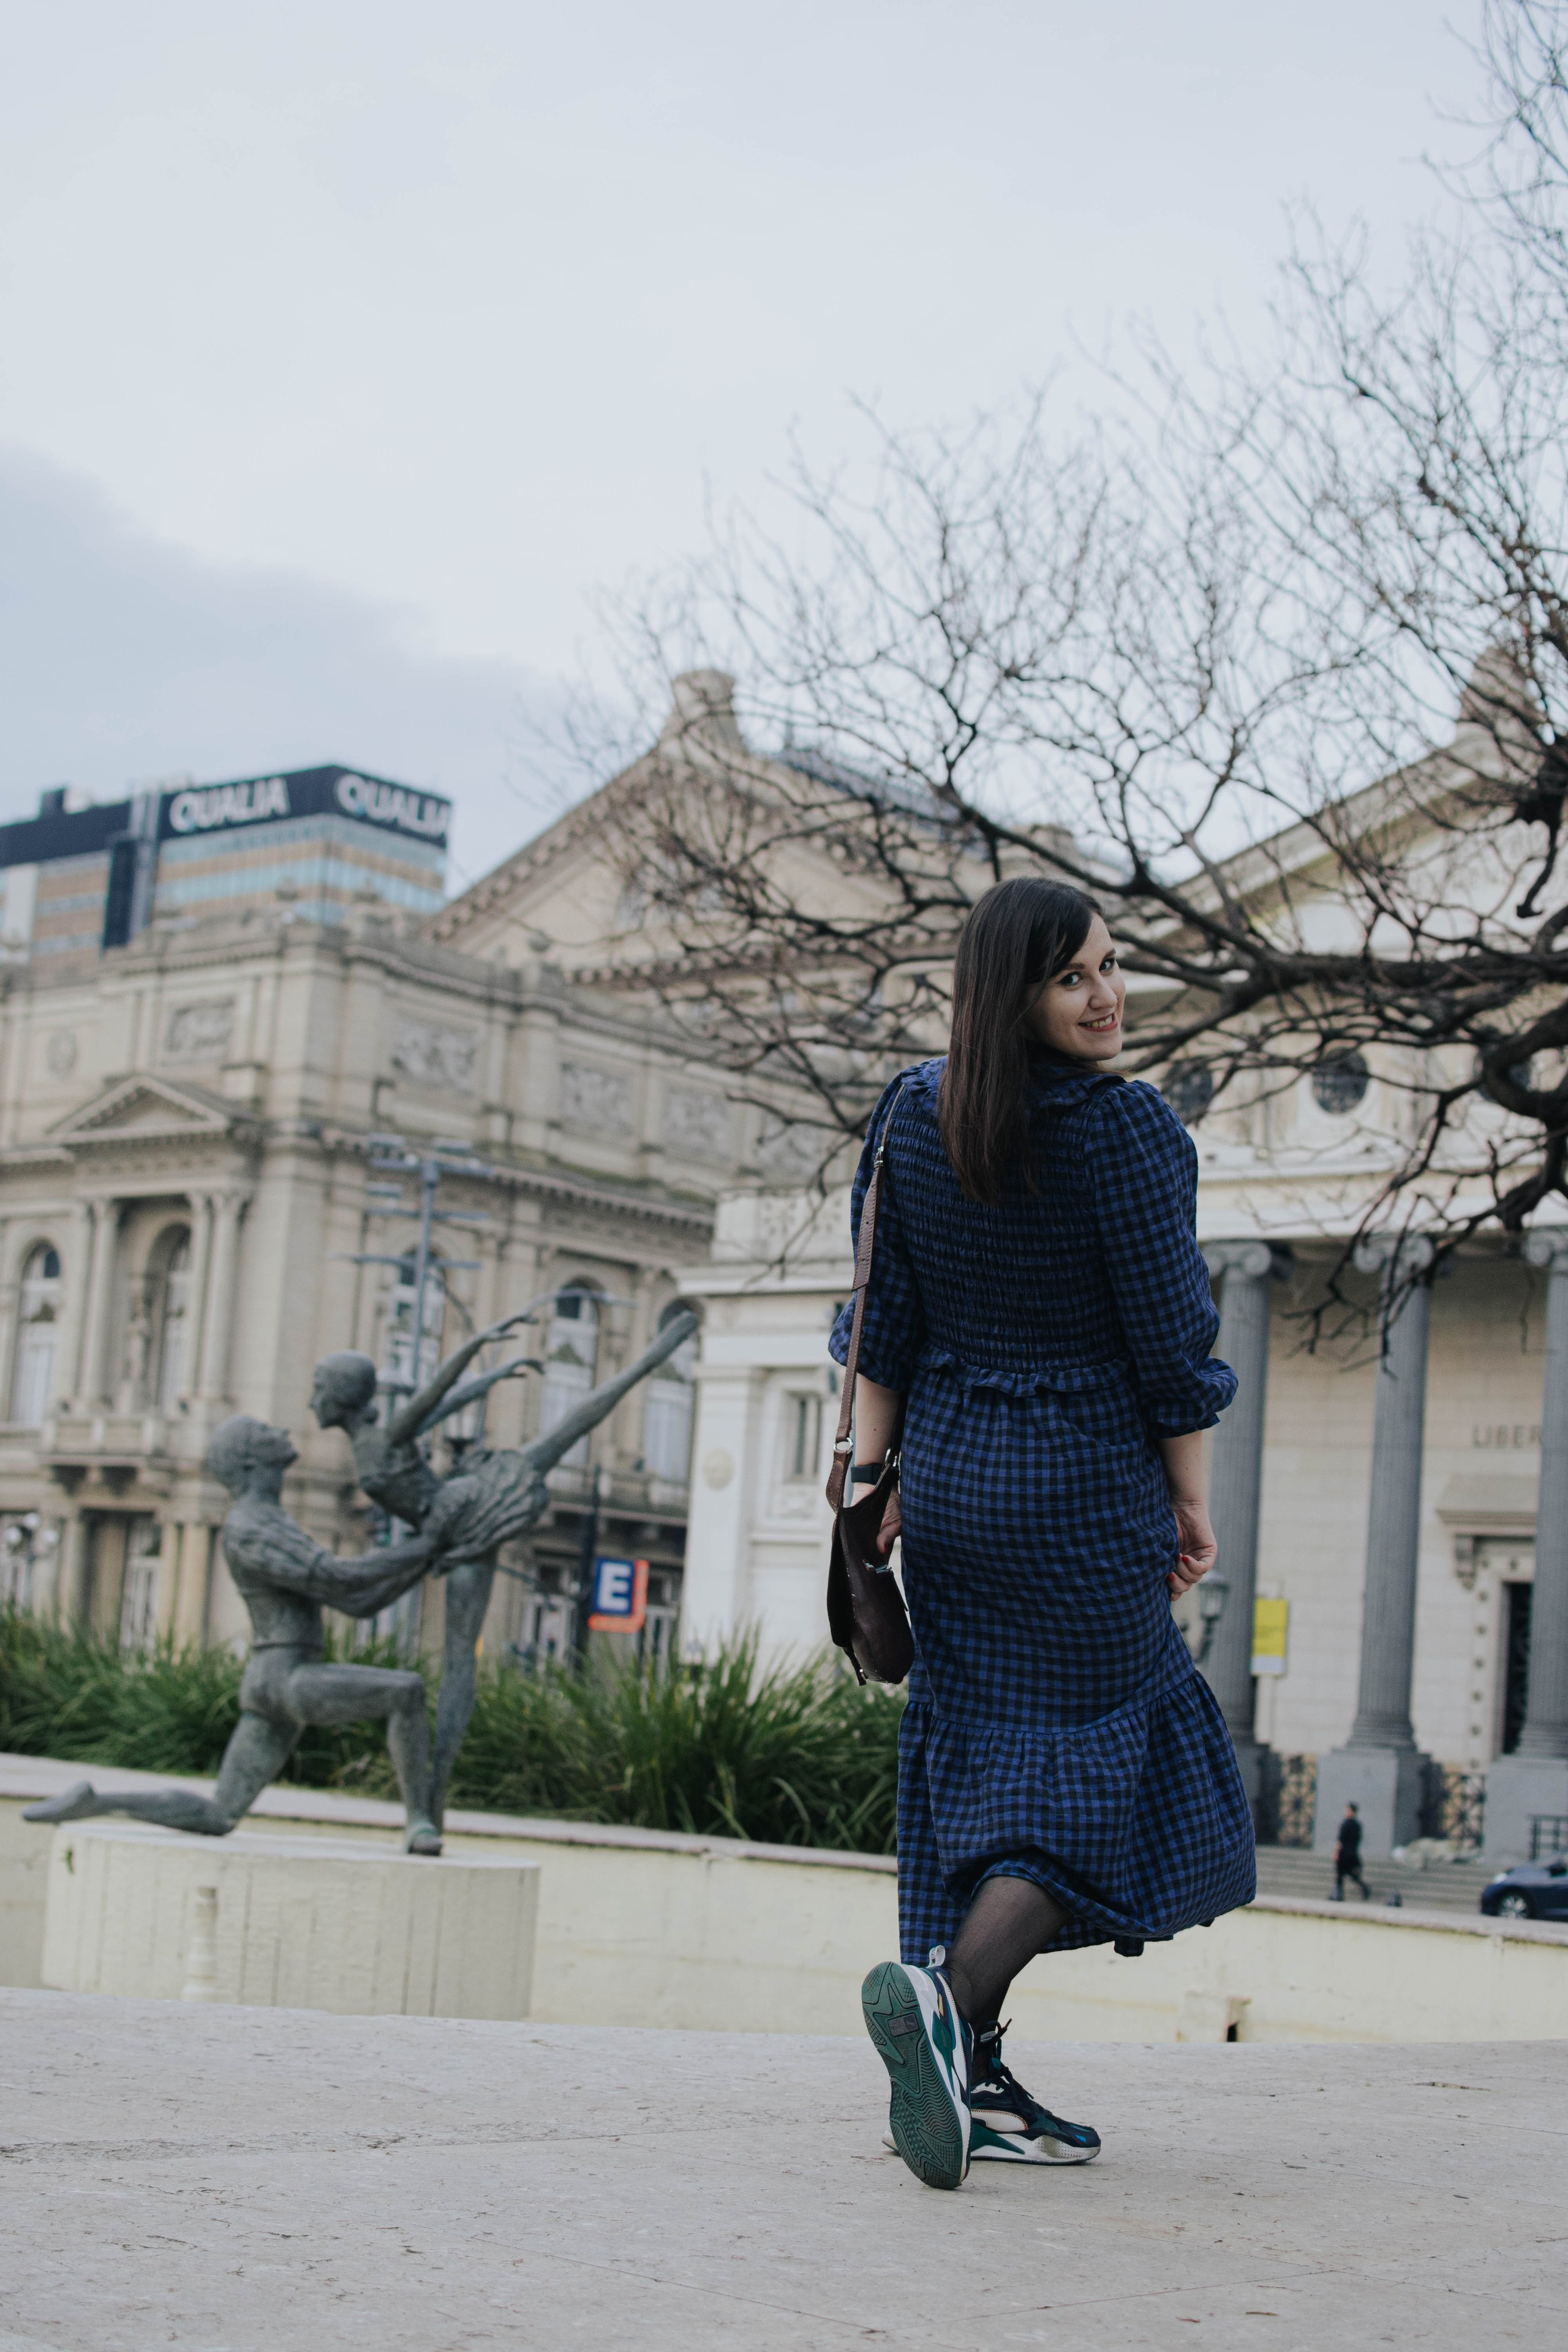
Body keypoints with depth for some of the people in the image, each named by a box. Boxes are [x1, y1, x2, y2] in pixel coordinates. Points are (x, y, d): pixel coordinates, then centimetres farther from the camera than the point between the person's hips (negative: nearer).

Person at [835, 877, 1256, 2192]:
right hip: (1088, 1492, -6)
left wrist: (874, 1470, 11)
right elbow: (1169, 1338, -10)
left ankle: (969, 2080, 13)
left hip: (947, 1480, 6)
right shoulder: (1125, 1129, -14)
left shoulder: (913, 1115, 2)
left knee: (978, 1762, 12)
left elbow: (883, 1321, 5)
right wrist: (1190, 1501, 0)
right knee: (1094, 1763, 3)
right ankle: (946, 1996, -18)